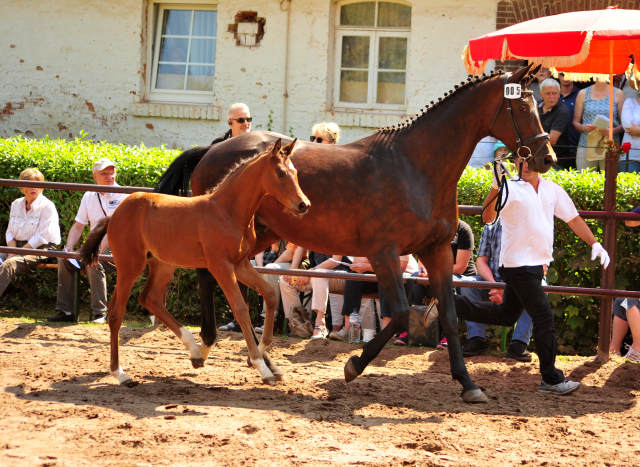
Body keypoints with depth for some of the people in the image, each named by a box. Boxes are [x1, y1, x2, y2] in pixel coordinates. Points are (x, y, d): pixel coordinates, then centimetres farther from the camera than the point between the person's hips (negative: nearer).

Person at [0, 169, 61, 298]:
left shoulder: (47, 207, -7)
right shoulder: (16, 205, 14)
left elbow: (41, 238, -13)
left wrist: (16, 253, -16)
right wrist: (12, 250, -7)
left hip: (41, 249, -7)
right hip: (18, 246, 7)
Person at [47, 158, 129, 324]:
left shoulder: (123, 196, -9)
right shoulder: (89, 196, 11)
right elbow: (78, 226, 12)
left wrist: (99, 250, -30)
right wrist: (69, 247, -6)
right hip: (94, 248, 6)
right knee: (64, 259, -11)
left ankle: (99, 313, -29)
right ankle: (64, 311, -9)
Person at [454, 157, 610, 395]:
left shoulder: (552, 190, 10)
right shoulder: (510, 189, -11)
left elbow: (573, 218, 17)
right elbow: (488, 217, -23)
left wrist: (594, 244, 11)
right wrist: (495, 187, -36)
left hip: (536, 264, 8)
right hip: (518, 265, -8)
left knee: (506, 315, 17)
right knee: (544, 316, -8)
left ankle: (452, 304, 26)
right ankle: (551, 380, -1)